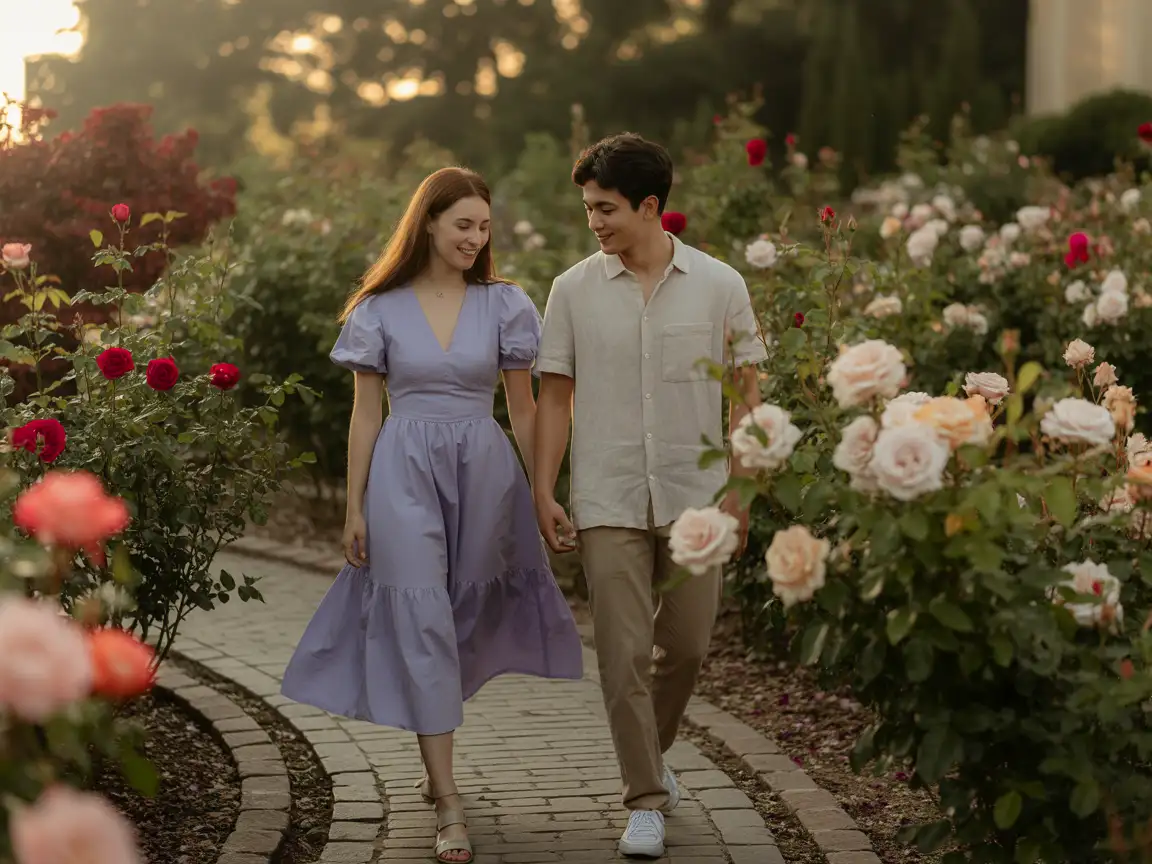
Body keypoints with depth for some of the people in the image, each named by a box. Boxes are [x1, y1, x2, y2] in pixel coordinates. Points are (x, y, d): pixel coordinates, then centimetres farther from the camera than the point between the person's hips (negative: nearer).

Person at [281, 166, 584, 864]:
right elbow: (365, 413, 5)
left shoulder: (504, 305, 3)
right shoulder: (380, 310, 2)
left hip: (484, 472, 2)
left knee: (468, 618, 8)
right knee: (421, 622, -8)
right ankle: (448, 805, -8)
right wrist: (355, 508, 3)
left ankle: (434, 758, 32)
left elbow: (524, 408, 6)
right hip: (404, 474, -1)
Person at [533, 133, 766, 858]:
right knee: (624, 655, -4)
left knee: (686, 647, 9)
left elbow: (746, 392, 4)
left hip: (694, 499, 1)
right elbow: (555, 395, 5)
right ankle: (647, 800, 7)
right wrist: (544, 491, 0)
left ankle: (650, 754, 35)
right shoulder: (574, 291, 1)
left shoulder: (719, 286, -1)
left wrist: (739, 488, -3)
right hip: (608, 504, 0)